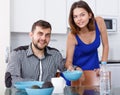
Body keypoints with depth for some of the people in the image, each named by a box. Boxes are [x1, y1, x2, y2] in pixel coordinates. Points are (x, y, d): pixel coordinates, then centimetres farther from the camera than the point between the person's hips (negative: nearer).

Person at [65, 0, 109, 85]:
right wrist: (74, 68, -42)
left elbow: (105, 45, -8)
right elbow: (68, 61, -20)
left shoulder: (99, 22, -20)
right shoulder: (72, 35, -27)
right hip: (78, 70, -2)